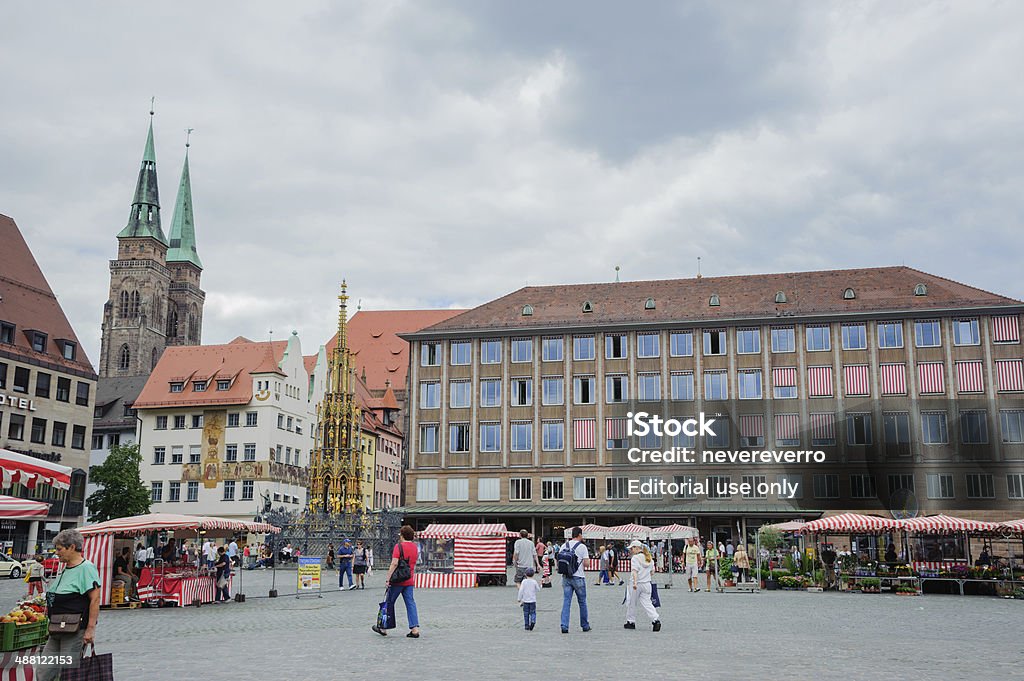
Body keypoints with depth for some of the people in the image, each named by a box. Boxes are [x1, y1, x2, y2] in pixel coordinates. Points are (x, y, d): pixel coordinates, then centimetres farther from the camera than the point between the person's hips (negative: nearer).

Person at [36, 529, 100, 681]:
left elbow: (95, 599, -18)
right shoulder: (65, 569, 16)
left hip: (75, 631, -9)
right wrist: (50, 607, 13)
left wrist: (90, 629, -22)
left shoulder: (86, 568, -13)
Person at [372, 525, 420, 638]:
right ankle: (415, 628, -6)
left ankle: (383, 627, 18)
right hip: (410, 581, 5)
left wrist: (388, 578, -18)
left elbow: (394, 563, -18)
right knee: (410, 603, 3)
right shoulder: (415, 547, 9)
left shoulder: (399, 546, -11)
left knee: (389, 603, 8)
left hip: (398, 580, -5)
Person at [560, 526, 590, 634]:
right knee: (582, 602, 11)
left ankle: (564, 626, -7)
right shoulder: (582, 547, -6)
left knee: (566, 601, 3)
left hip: (566, 577, 3)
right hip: (578, 577, -3)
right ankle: (585, 626, 20)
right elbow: (586, 563, -9)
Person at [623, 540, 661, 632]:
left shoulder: (635, 558, -12)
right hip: (647, 583, 6)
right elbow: (652, 572, 14)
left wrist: (635, 582, -31)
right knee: (647, 603, 4)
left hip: (636, 584, -6)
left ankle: (631, 622, 20)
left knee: (631, 603, 10)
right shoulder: (649, 558, 10)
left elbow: (635, 571, -23)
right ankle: (656, 619, -15)